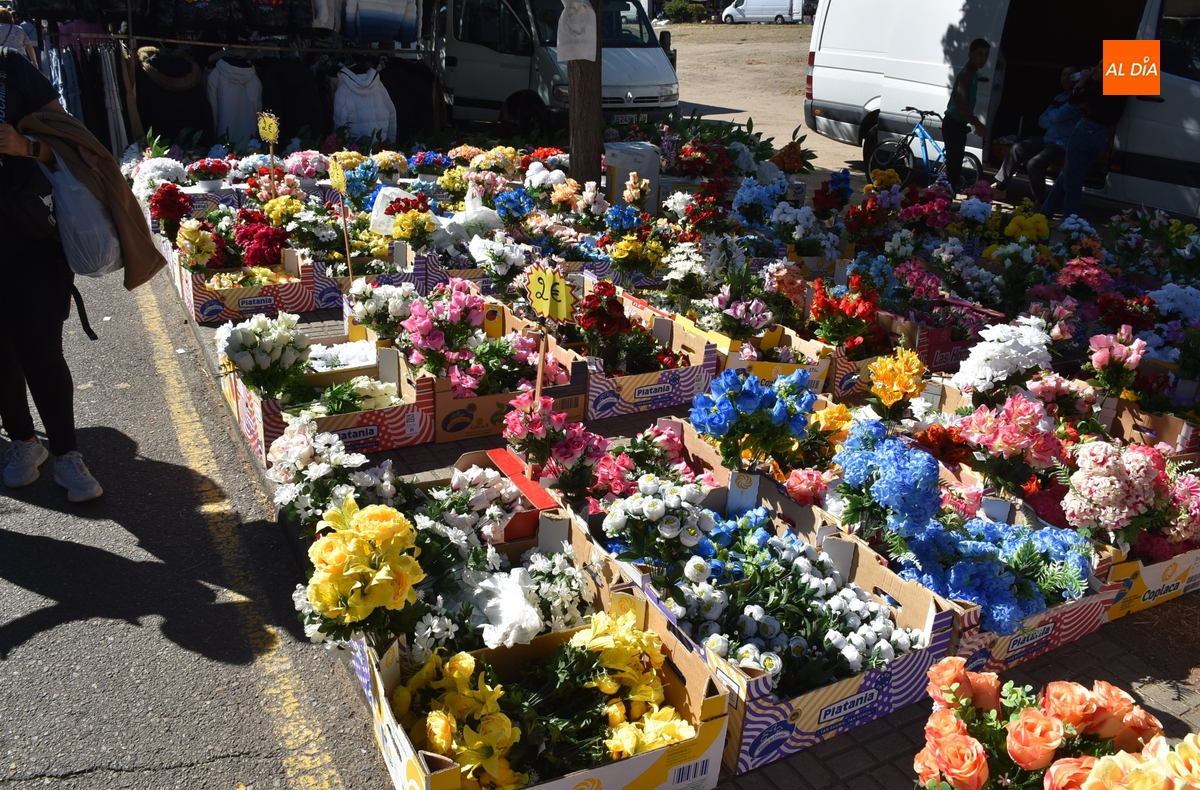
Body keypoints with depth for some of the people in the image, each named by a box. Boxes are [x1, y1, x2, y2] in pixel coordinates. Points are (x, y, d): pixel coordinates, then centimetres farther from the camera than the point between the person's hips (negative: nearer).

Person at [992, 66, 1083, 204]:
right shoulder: (1060, 97, 19)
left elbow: (1057, 116, -22)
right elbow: (1042, 121, 13)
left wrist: (1050, 114, 1)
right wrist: (1054, 116, -7)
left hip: (1063, 145, -9)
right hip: (1047, 139, 9)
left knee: (1034, 164, -28)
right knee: (1017, 149, 0)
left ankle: (1040, 201, -14)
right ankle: (999, 185, 5)